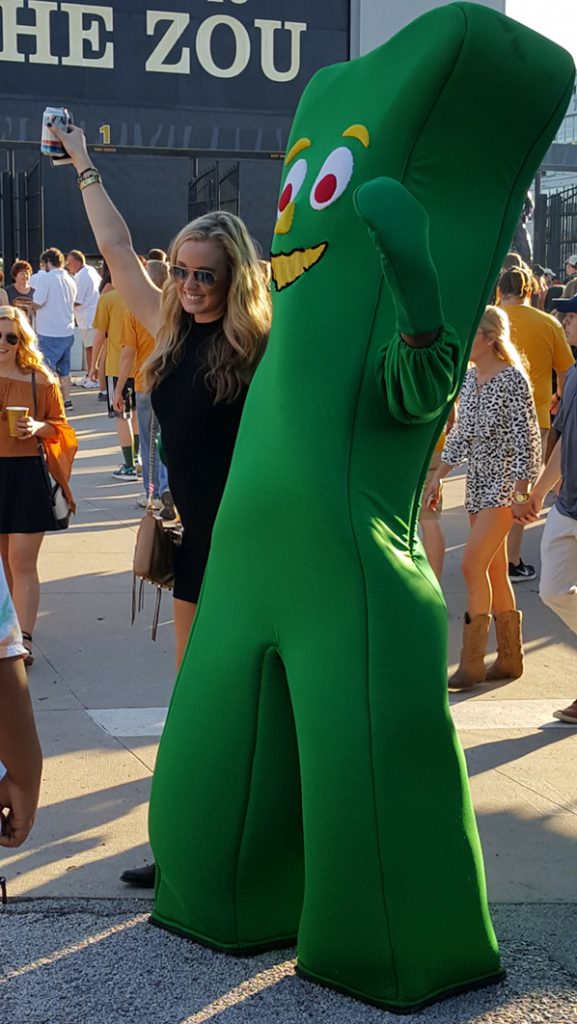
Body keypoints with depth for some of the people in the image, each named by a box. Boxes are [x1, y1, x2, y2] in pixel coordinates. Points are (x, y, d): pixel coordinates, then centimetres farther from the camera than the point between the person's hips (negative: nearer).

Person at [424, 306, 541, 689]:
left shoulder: (512, 379, -13)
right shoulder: (470, 377, 10)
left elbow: (524, 438, -15)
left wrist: (522, 491, -20)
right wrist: (439, 477, 16)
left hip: (505, 483, -8)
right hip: (479, 482, 8)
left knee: (473, 565, -13)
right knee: (494, 572, 10)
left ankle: (472, 663, -5)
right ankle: (510, 659, 19)